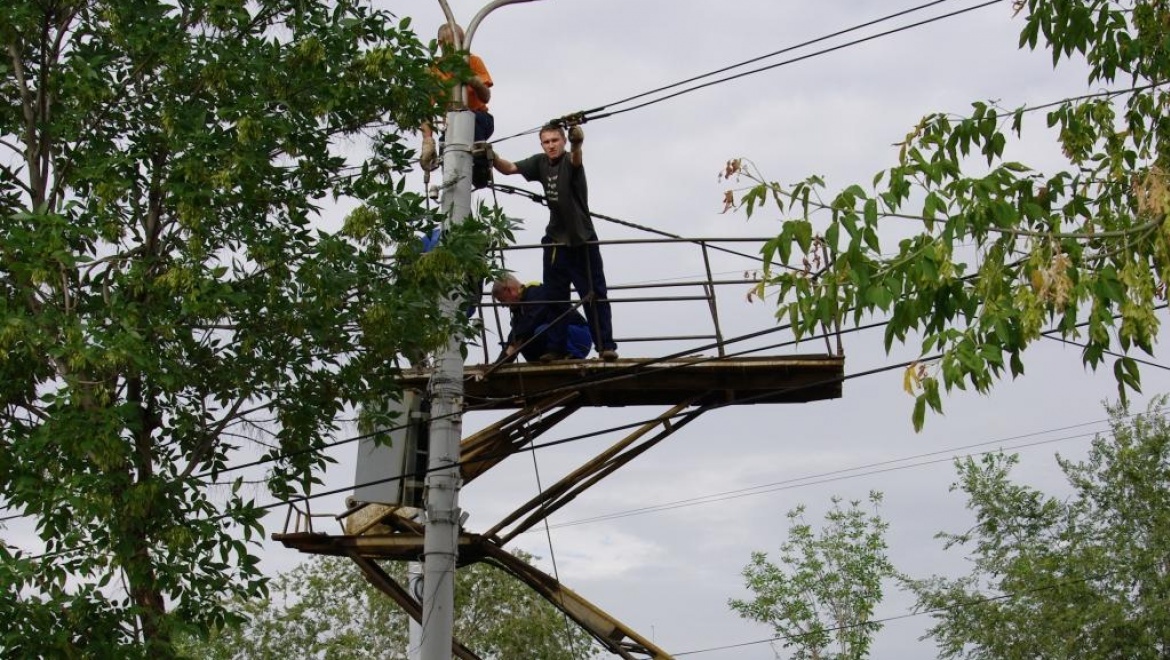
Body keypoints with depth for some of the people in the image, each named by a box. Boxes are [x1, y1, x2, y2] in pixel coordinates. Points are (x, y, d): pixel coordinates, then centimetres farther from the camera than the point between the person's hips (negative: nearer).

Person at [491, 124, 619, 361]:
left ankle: (606, 345, -2)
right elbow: (509, 168, -1)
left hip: (582, 240, -5)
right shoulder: (540, 163, 3)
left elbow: (576, 160, -36)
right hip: (555, 241, 5)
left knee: (594, 295, -4)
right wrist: (492, 158, -23)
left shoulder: (570, 161, -13)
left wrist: (577, 145, -61)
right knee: (554, 298, 6)